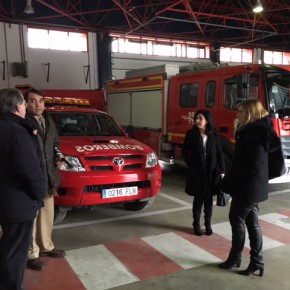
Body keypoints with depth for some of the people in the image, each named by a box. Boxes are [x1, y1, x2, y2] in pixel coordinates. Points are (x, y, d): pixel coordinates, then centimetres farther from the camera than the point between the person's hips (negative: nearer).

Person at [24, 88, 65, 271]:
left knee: (47, 214, 19)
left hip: (48, 176, 8)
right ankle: (31, 254, 17)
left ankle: (46, 246, 36)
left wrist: (58, 155, 6)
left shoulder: (49, 121, 12)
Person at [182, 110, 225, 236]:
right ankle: (196, 224, 20)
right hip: (196, 172, -1)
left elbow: (219, 153, 1)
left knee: (209, 198, 9)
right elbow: (184, 151, 4)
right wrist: (191, 165, -1)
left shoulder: (214, 135, 0)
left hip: (211, 171, 1)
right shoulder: (190, 134, -3)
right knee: (198, 198, 5)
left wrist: (222, 170, -3)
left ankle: (208, 224, 23)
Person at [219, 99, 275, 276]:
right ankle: (257, 262, 21)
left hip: (248, 187, -9)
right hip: (251, 187, 9)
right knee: (251, 222, 13)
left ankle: (235, 258, 20)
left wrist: (231, 176, -14)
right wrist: (232, 175, 5)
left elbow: (254, 165, -24)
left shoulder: (255, 134, -20)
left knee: (237, 219, 4)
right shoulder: (251, 131, 11)